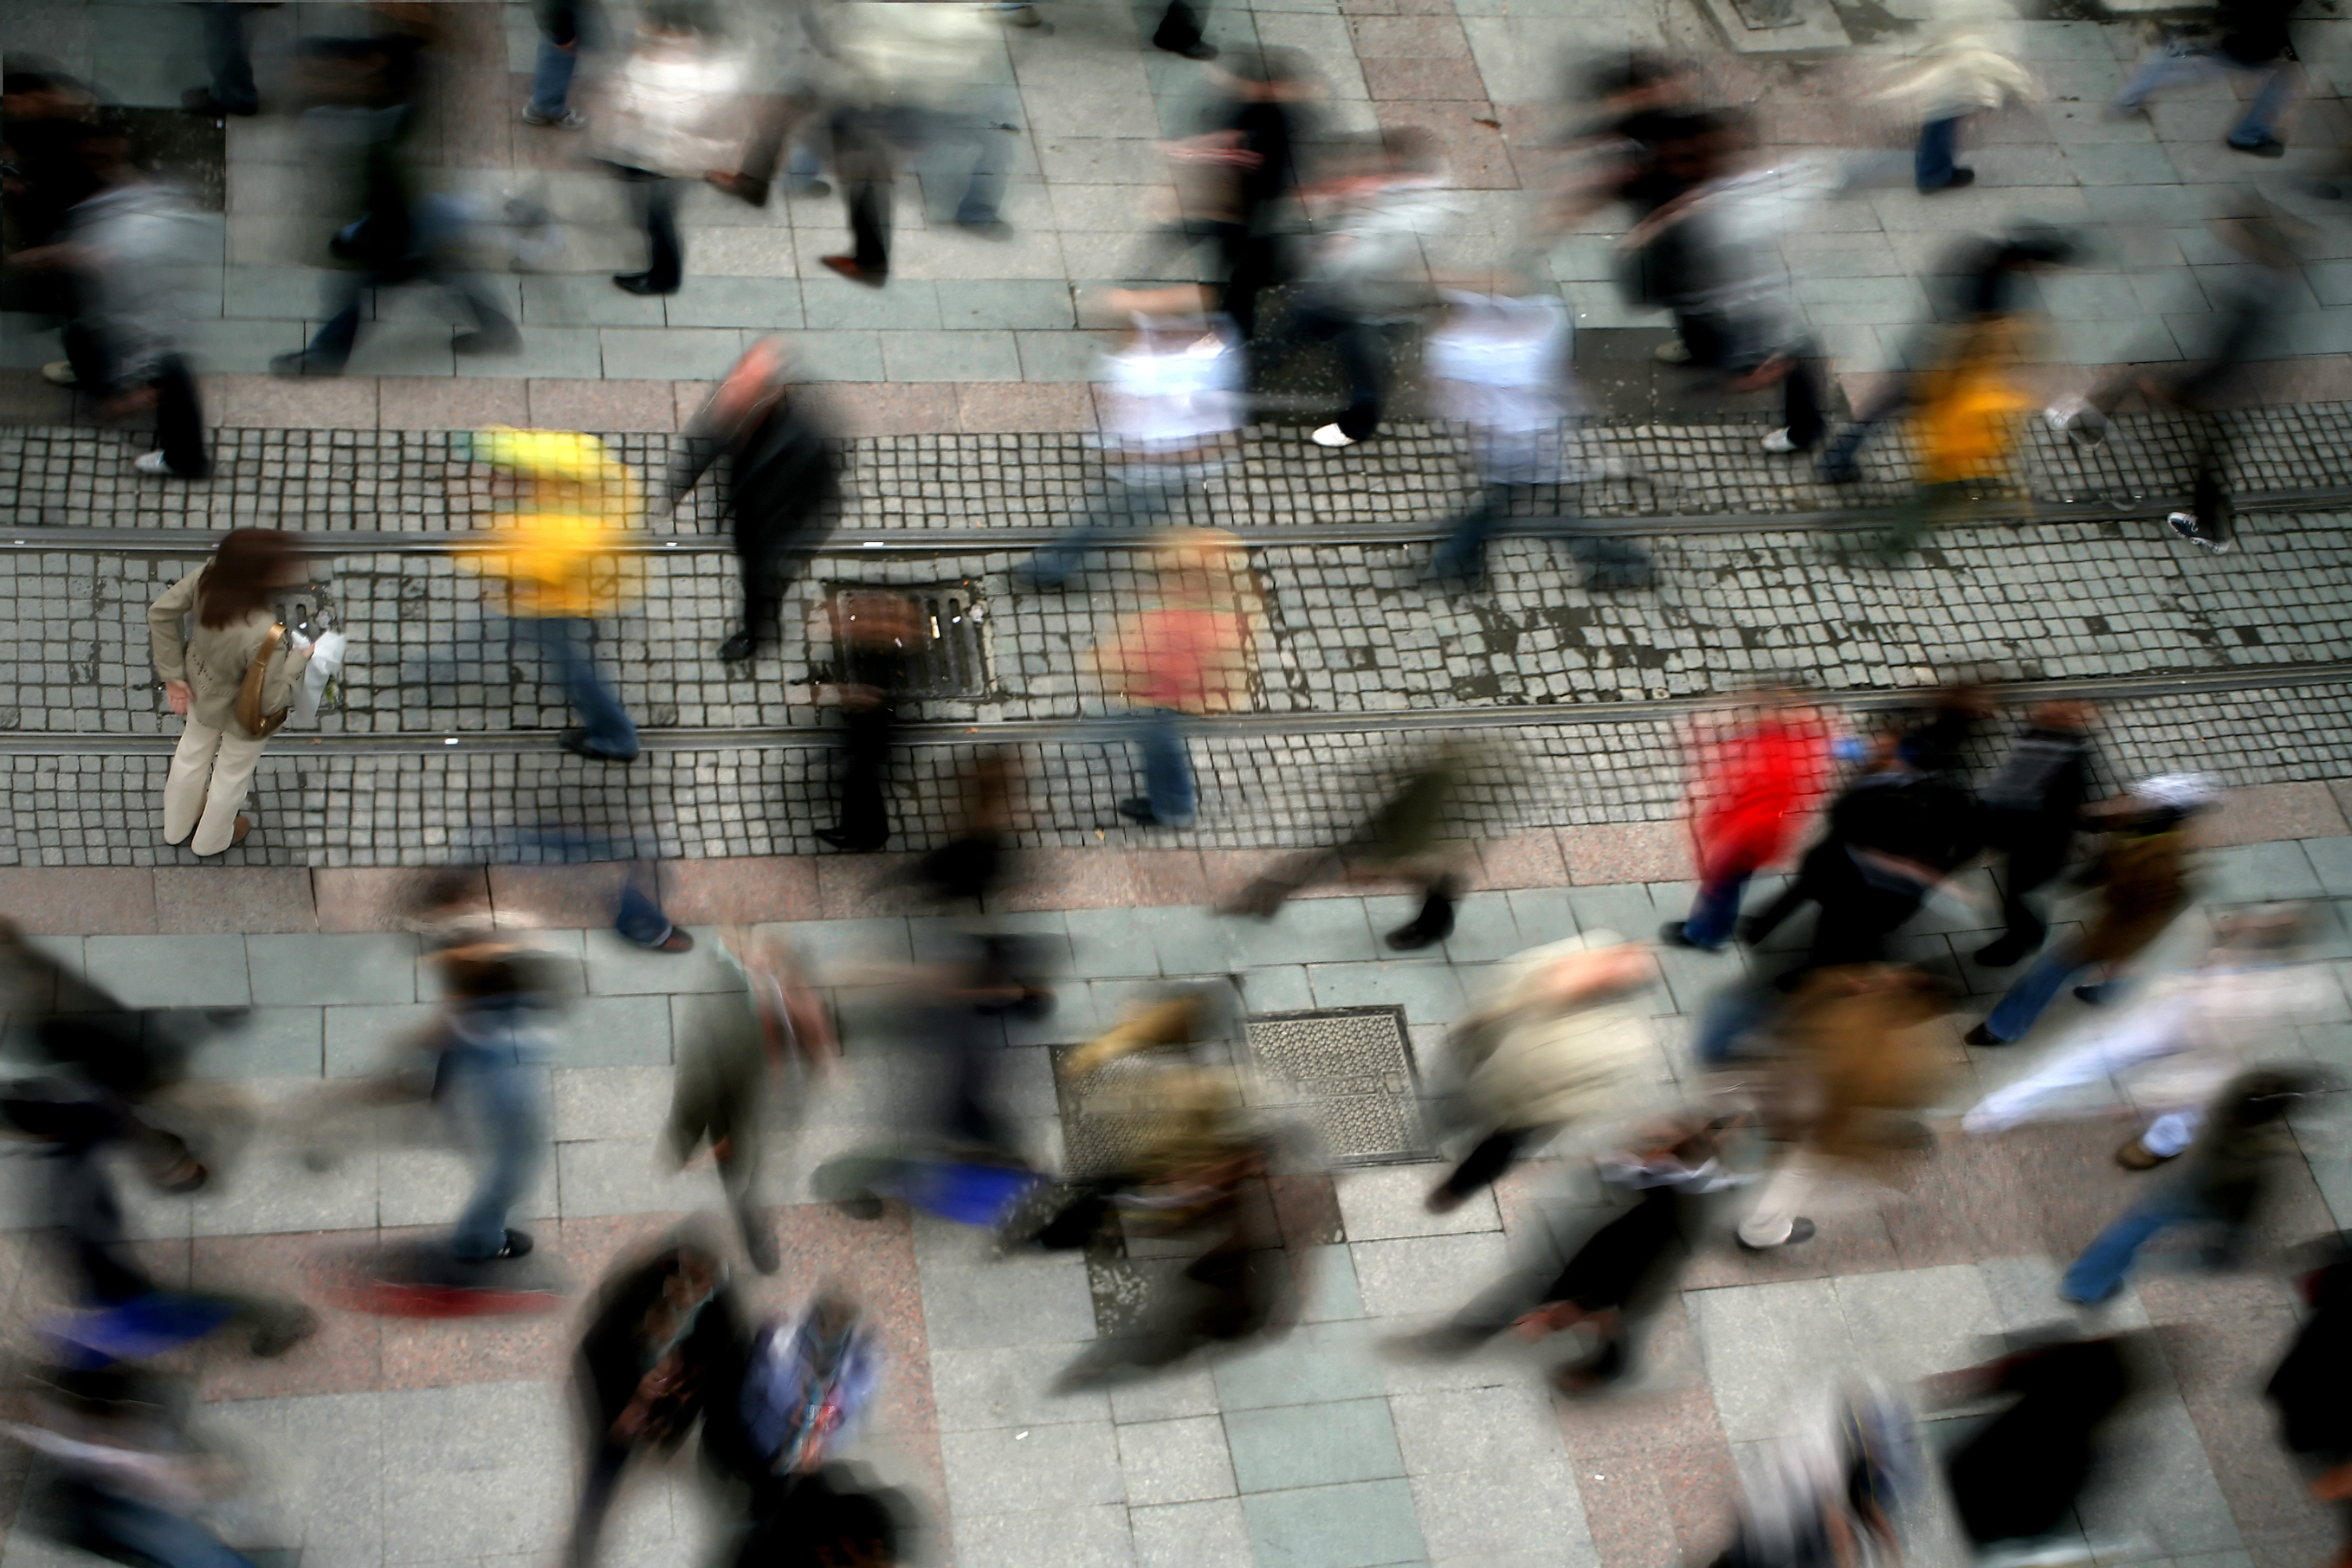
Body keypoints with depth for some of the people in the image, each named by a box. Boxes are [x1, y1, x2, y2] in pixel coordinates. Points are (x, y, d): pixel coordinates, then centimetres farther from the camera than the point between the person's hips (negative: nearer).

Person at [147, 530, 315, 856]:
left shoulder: (209, 576, -30)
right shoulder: (265, 637, -46)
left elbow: (160, 613, -14)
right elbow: (270, 701, -31)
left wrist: (172, 674, -3)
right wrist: (298, 660, -15)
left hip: (202, 690, 5)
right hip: (243, 716, -5)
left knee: (192, 755, 34)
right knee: (232, 775, 28)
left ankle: (176, 828, 62)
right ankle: (211, 839, 58)